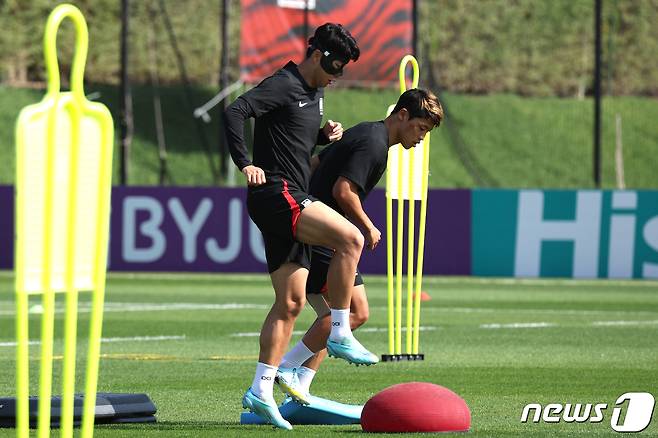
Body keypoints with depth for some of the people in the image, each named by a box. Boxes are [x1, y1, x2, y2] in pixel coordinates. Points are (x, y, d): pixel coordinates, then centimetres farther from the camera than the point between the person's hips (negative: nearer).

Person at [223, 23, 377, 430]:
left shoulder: (313, 94, 21)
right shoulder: (283, 86, -8)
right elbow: (235, 112, -20)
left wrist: (326, 134, 13)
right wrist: (246, 164, -25)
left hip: (293, 205, 10)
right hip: (277, 194, -10)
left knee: (291, 302, 5)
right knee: (350, 239, -25)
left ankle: (261, 391, 5)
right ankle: (340, 334, -17)